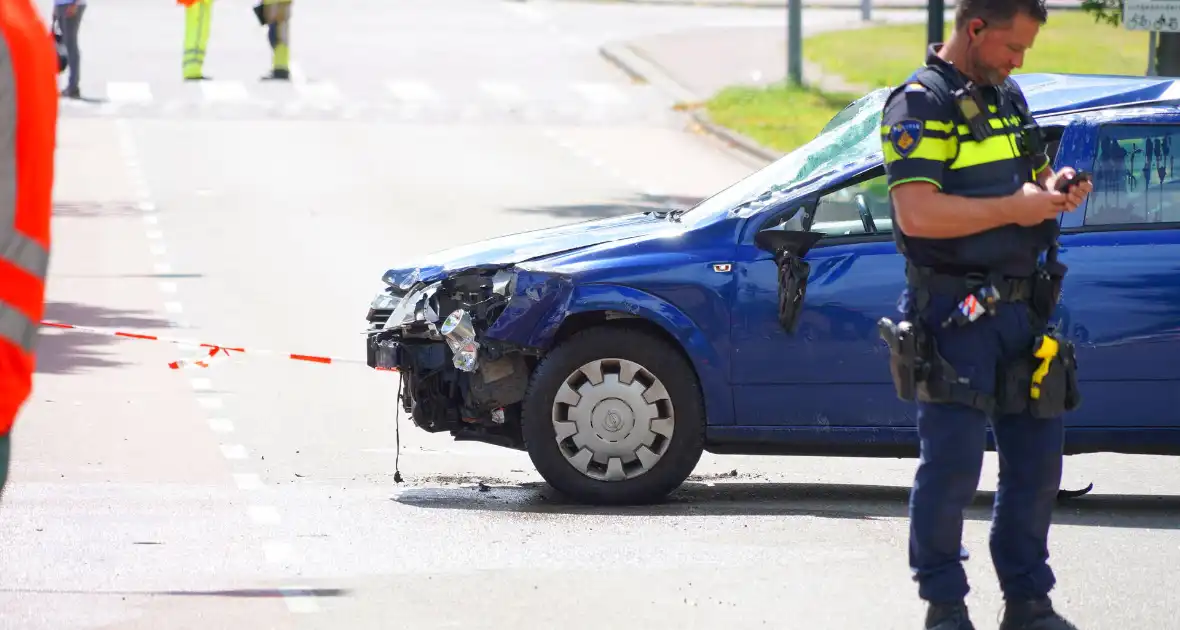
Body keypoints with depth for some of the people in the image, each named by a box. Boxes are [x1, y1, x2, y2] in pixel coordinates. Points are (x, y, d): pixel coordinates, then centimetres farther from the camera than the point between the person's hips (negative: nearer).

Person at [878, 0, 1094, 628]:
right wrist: (1014, 208, -20)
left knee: (1036, 461, 11)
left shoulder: (1007, 97, 16)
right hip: (955, 312, -8)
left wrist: (1056, 189, 5)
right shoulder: (920, 104, -12)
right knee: (952, 465, -5)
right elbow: (917, 214, -23)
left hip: (1021, 311, 8)